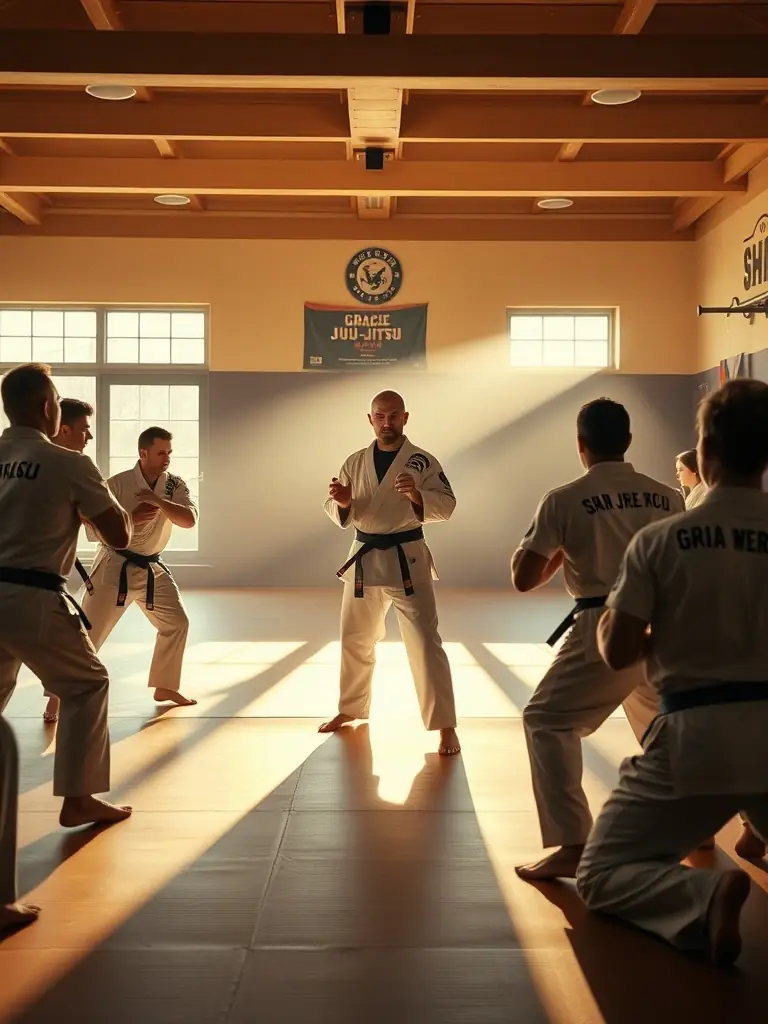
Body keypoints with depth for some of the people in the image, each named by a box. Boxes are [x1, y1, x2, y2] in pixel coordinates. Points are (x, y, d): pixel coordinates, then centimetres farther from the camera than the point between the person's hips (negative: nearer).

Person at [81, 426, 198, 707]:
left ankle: (164, 687, 25)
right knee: (88, 632, -5)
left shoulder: (175, 485, -3)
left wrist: (158, 500, -28)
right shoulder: (118, 483, -14)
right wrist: (131, 518, -26)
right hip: (115, 567, -5)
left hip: (151, 569, 5)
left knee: (176, 622, 9)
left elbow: (189, 520, -17)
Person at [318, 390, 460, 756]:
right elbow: (339, 513, 5)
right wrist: (342, 502, -18)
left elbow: (446, 506, -11)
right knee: (355, 641, 17)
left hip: (406, 561, -4)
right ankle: (351, 709, 38)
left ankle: (445, 726, -1)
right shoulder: (355, 462, 5)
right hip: (364, 561, 4)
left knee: (425, 643, -9)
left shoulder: (423, 461, -6)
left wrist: (417, 495, -29)